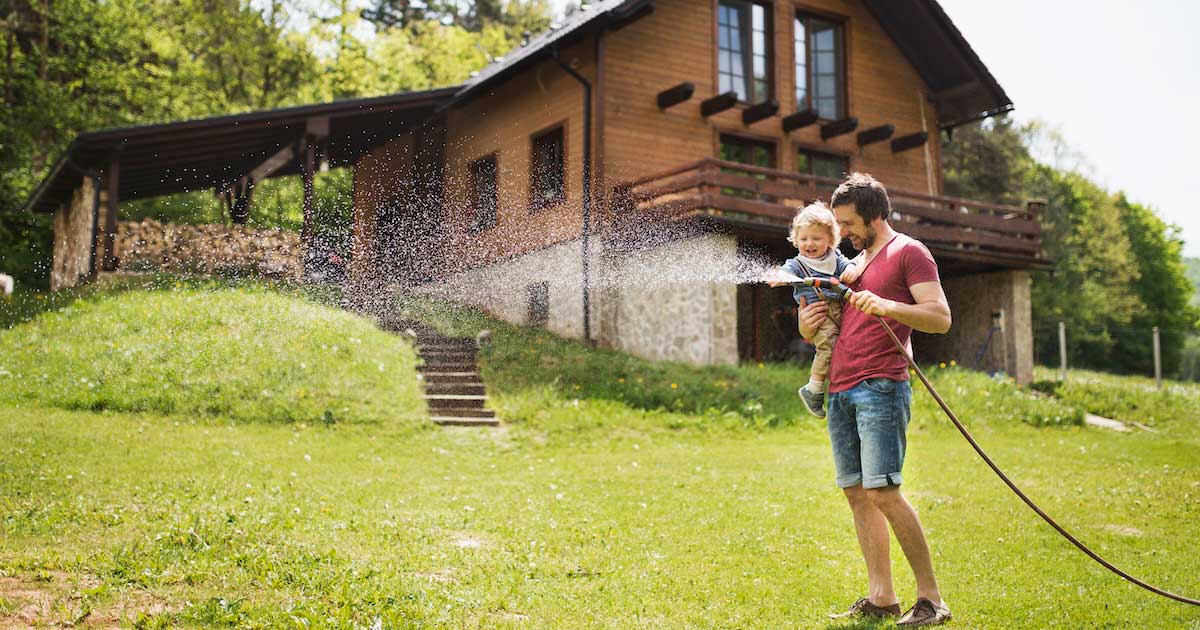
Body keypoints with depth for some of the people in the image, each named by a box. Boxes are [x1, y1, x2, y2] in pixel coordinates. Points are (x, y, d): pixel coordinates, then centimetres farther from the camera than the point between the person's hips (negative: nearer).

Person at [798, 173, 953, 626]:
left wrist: (887, 306, -23)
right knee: (856, 492, 6)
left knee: (883, 491, -14)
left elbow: (941, 317, -9)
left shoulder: (908, 252, 1)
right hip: (840, 389, 8)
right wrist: (808, 325, 8)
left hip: (881, 387, -8)